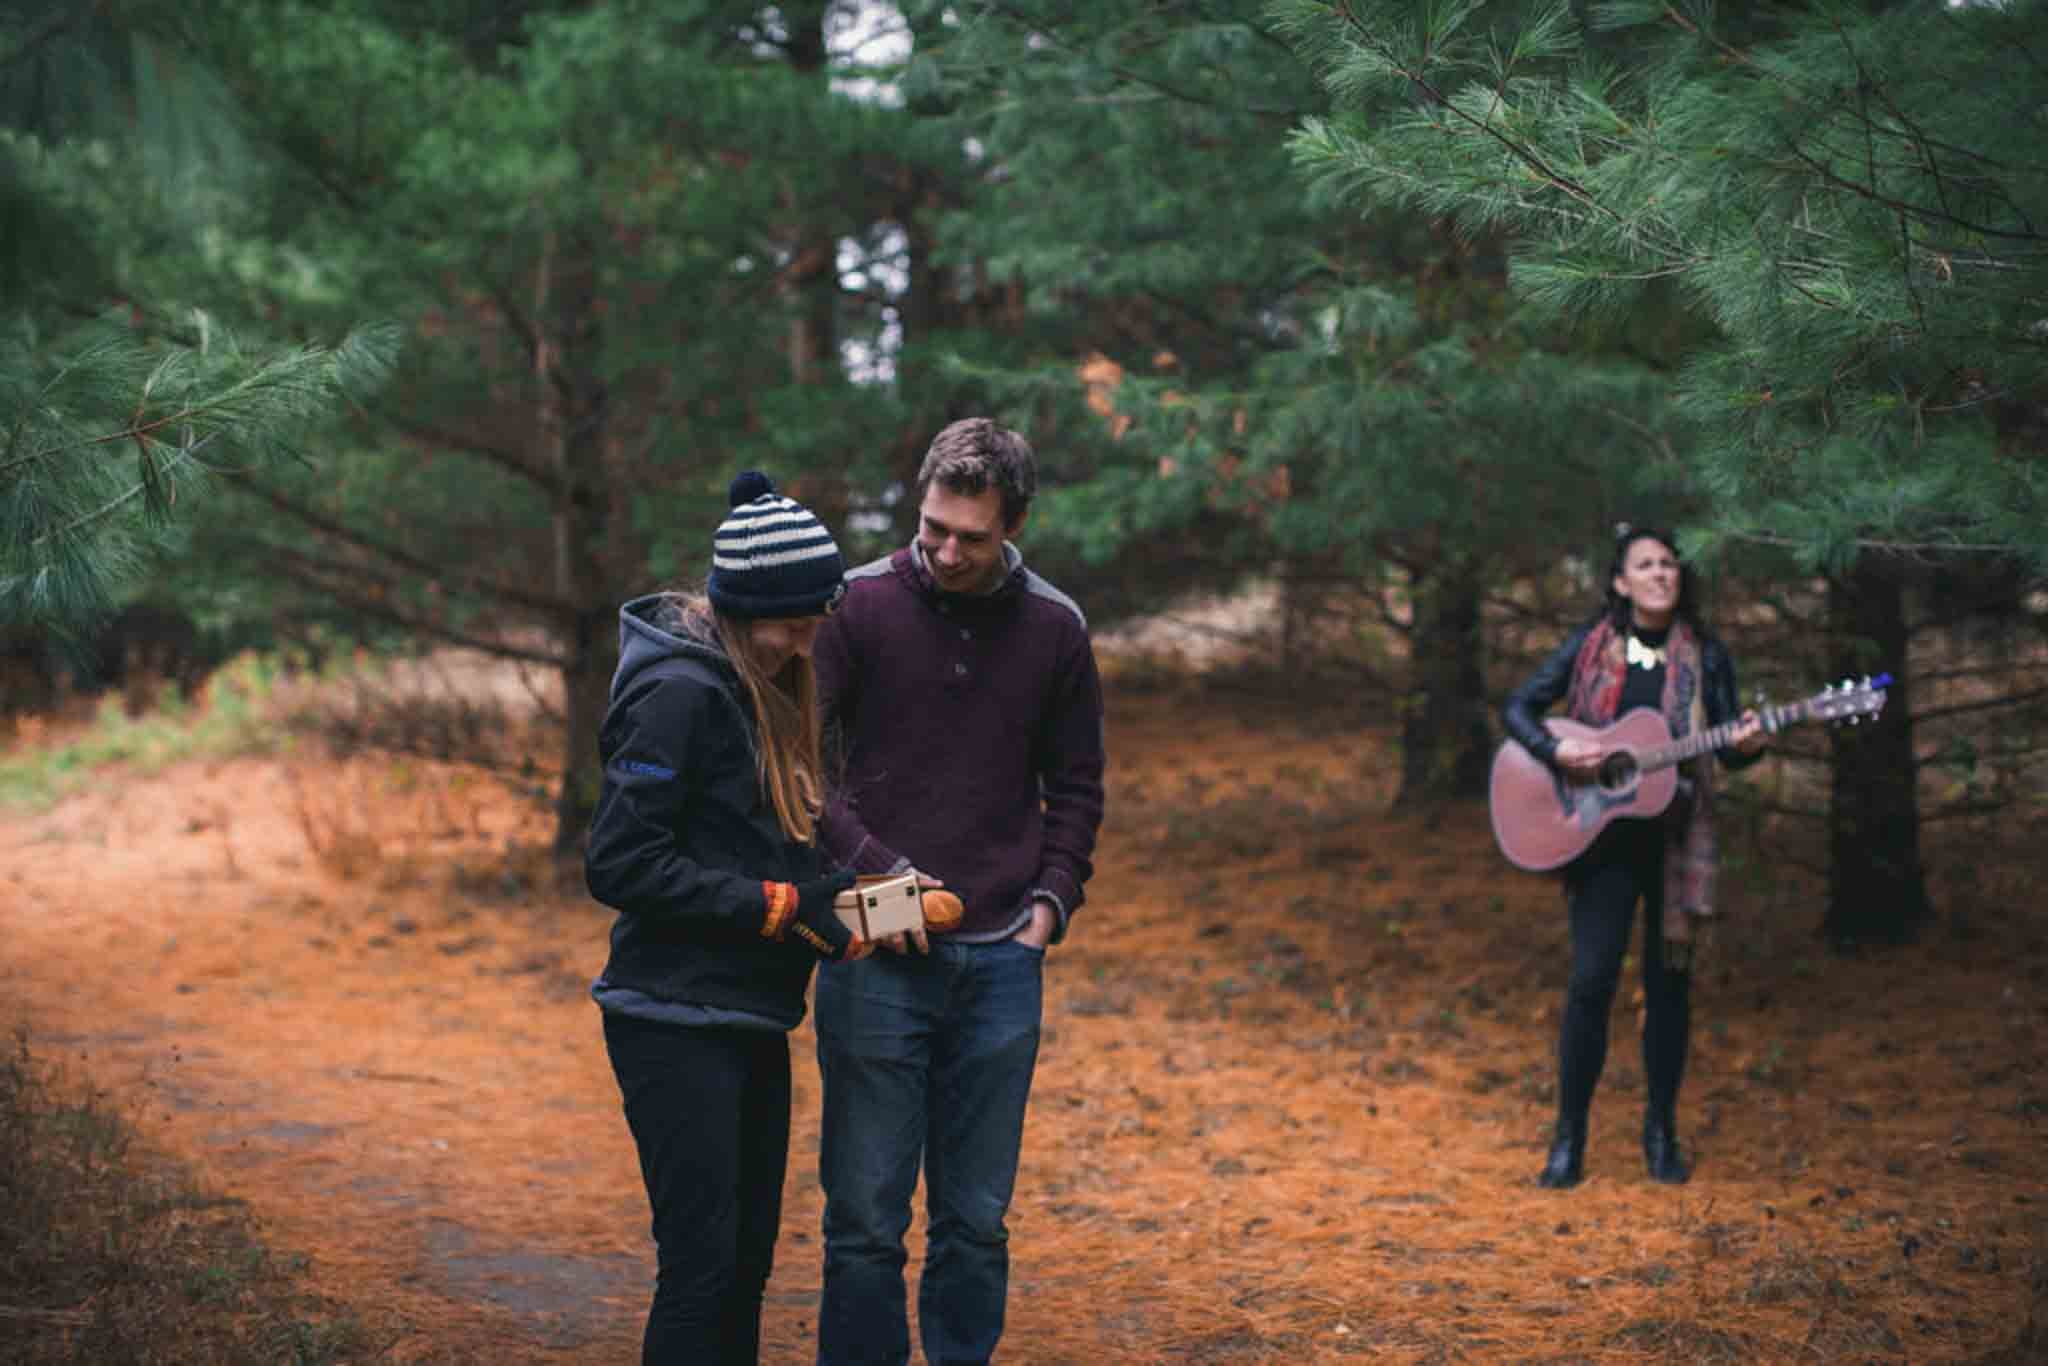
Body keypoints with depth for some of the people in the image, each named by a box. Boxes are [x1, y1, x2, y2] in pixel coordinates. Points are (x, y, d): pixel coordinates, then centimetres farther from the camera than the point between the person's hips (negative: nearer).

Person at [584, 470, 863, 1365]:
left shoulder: (768, 688, 11)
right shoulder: (682, 691, -16)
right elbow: (618, 863, -19)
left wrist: (824, 890, 0)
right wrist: (778, 906, -19)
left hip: (752, 1022, 9)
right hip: (678, 1028, -9)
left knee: (748, 1259, 13)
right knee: (701, 1261, -6)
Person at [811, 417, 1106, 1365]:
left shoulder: (1054, 628, 6)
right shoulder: (859, 605, -3)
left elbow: (1076, 786, 15)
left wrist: (1053, 899, 2)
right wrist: (873, 864, -13)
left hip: (1000, 963, 2)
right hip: (875, 959, -2)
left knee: (977, 1220, 9)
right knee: (866, 1217, 1)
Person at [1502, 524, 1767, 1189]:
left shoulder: (1705, 656, 3)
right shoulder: (1591, 646, 1)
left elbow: (1728, 751, 5)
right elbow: (1520, 706, 2)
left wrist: (1746, 745, -18)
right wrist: (1556, 750, -15)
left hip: (1676, 838, 1)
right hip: (1603, 836, -1)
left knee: (1669, 981, 7)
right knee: (1591, 979, -7)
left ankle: (1661, 1130, 20)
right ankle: (1569, 1138, 3)